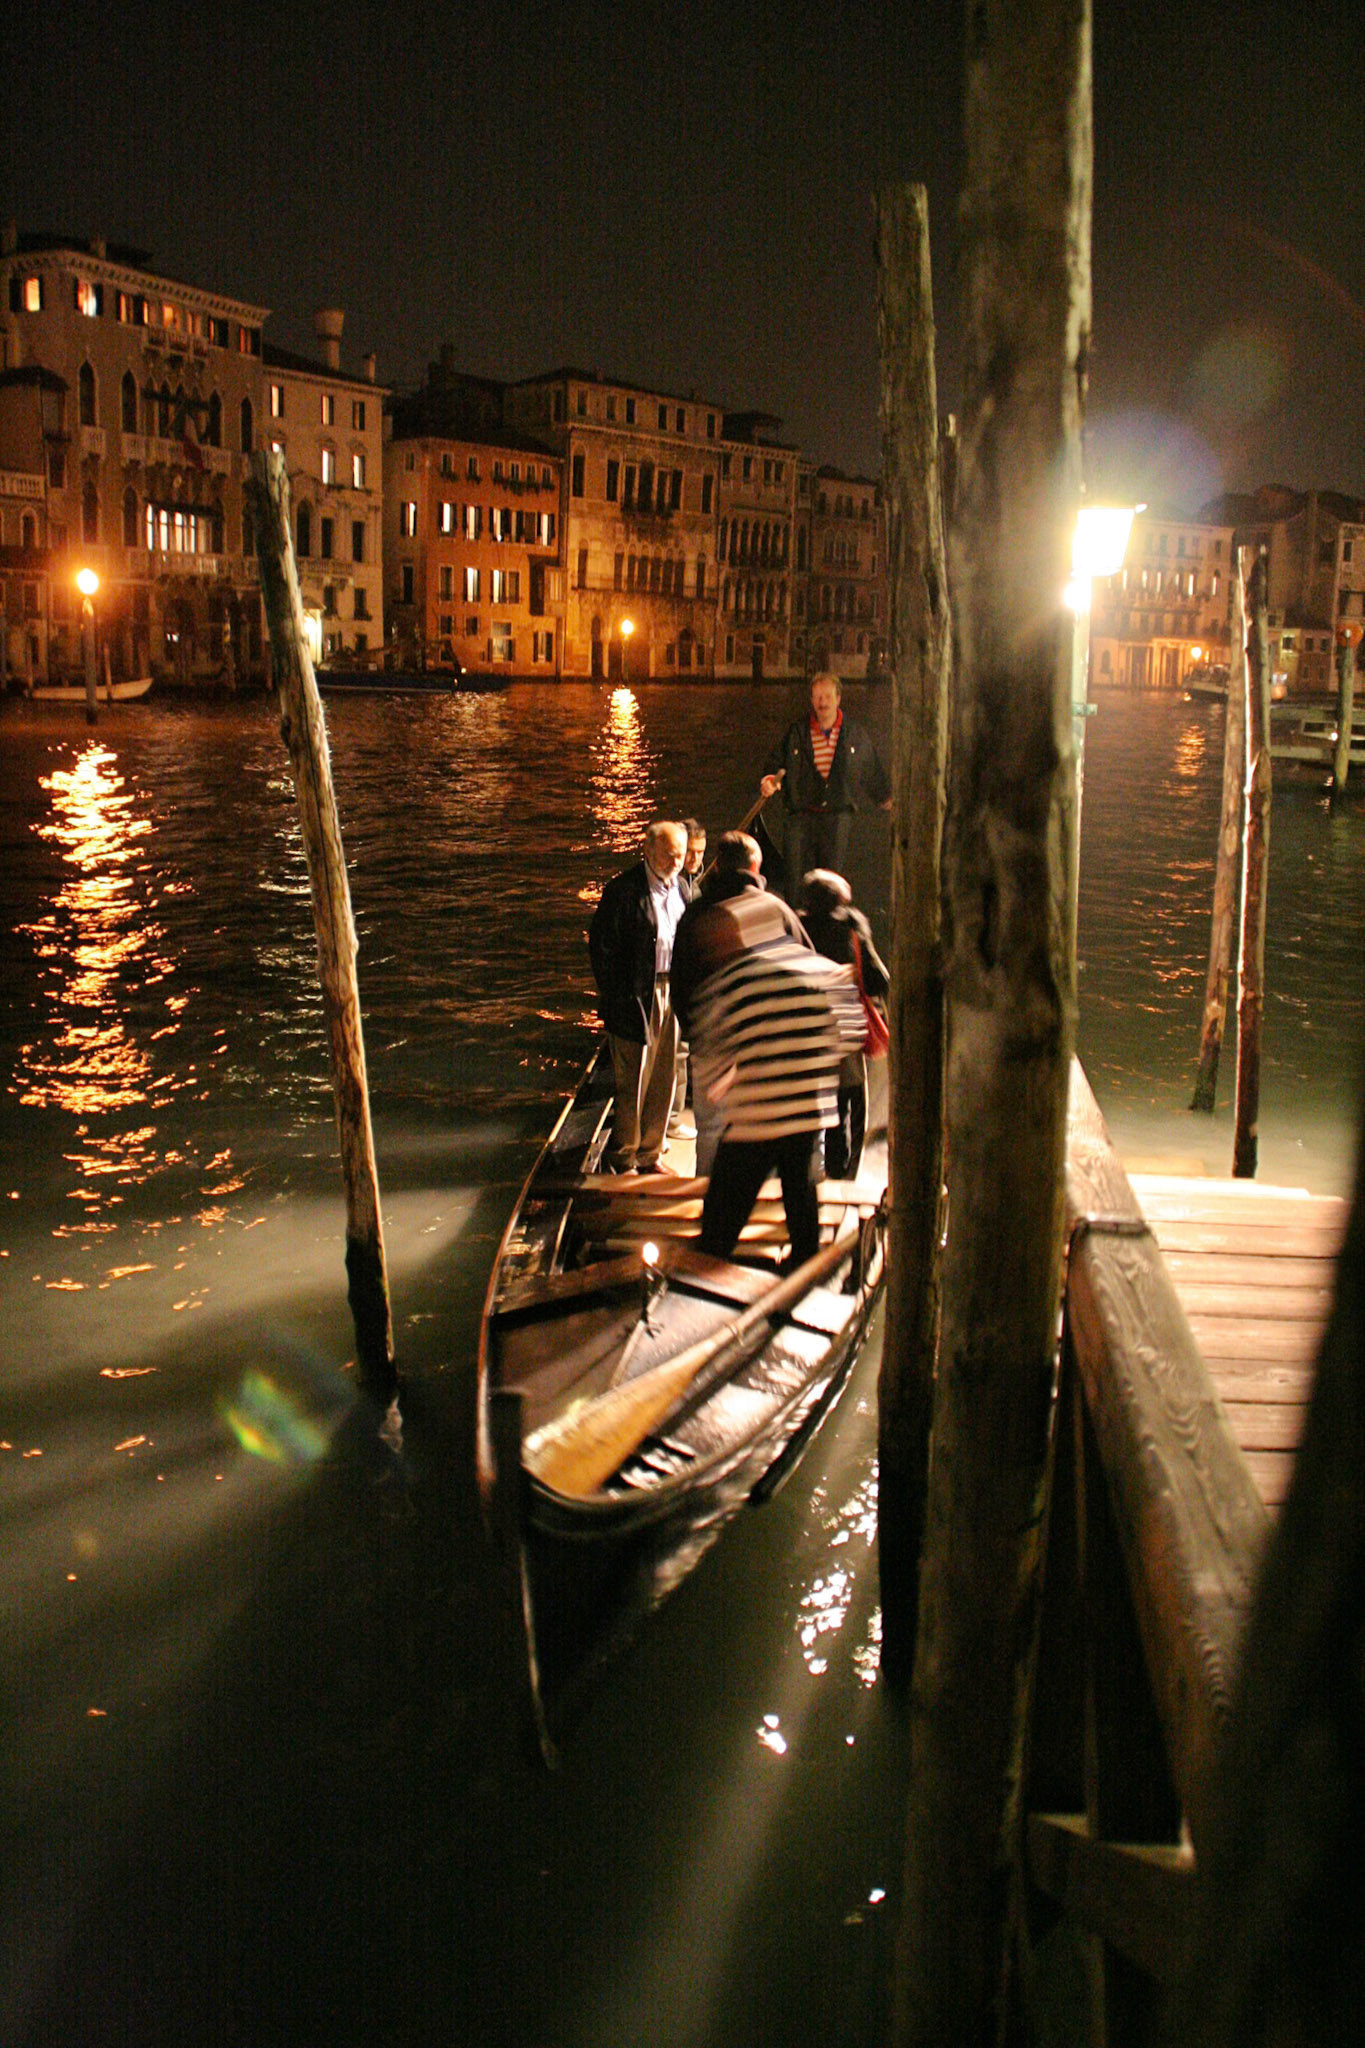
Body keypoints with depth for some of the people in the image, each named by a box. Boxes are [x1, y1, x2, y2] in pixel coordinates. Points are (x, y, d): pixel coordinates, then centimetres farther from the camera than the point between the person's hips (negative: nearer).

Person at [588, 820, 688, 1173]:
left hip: (671, 994, 7)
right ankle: (622, 1160, 13)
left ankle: (649, 1154, 26)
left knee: (663, 1081, 13)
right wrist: (616, 996, -12)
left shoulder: (680, 888, 10)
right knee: (632, 1084, -1)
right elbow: (601, 945, -11)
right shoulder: (623, 889, -12)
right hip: (637, 996, -7)